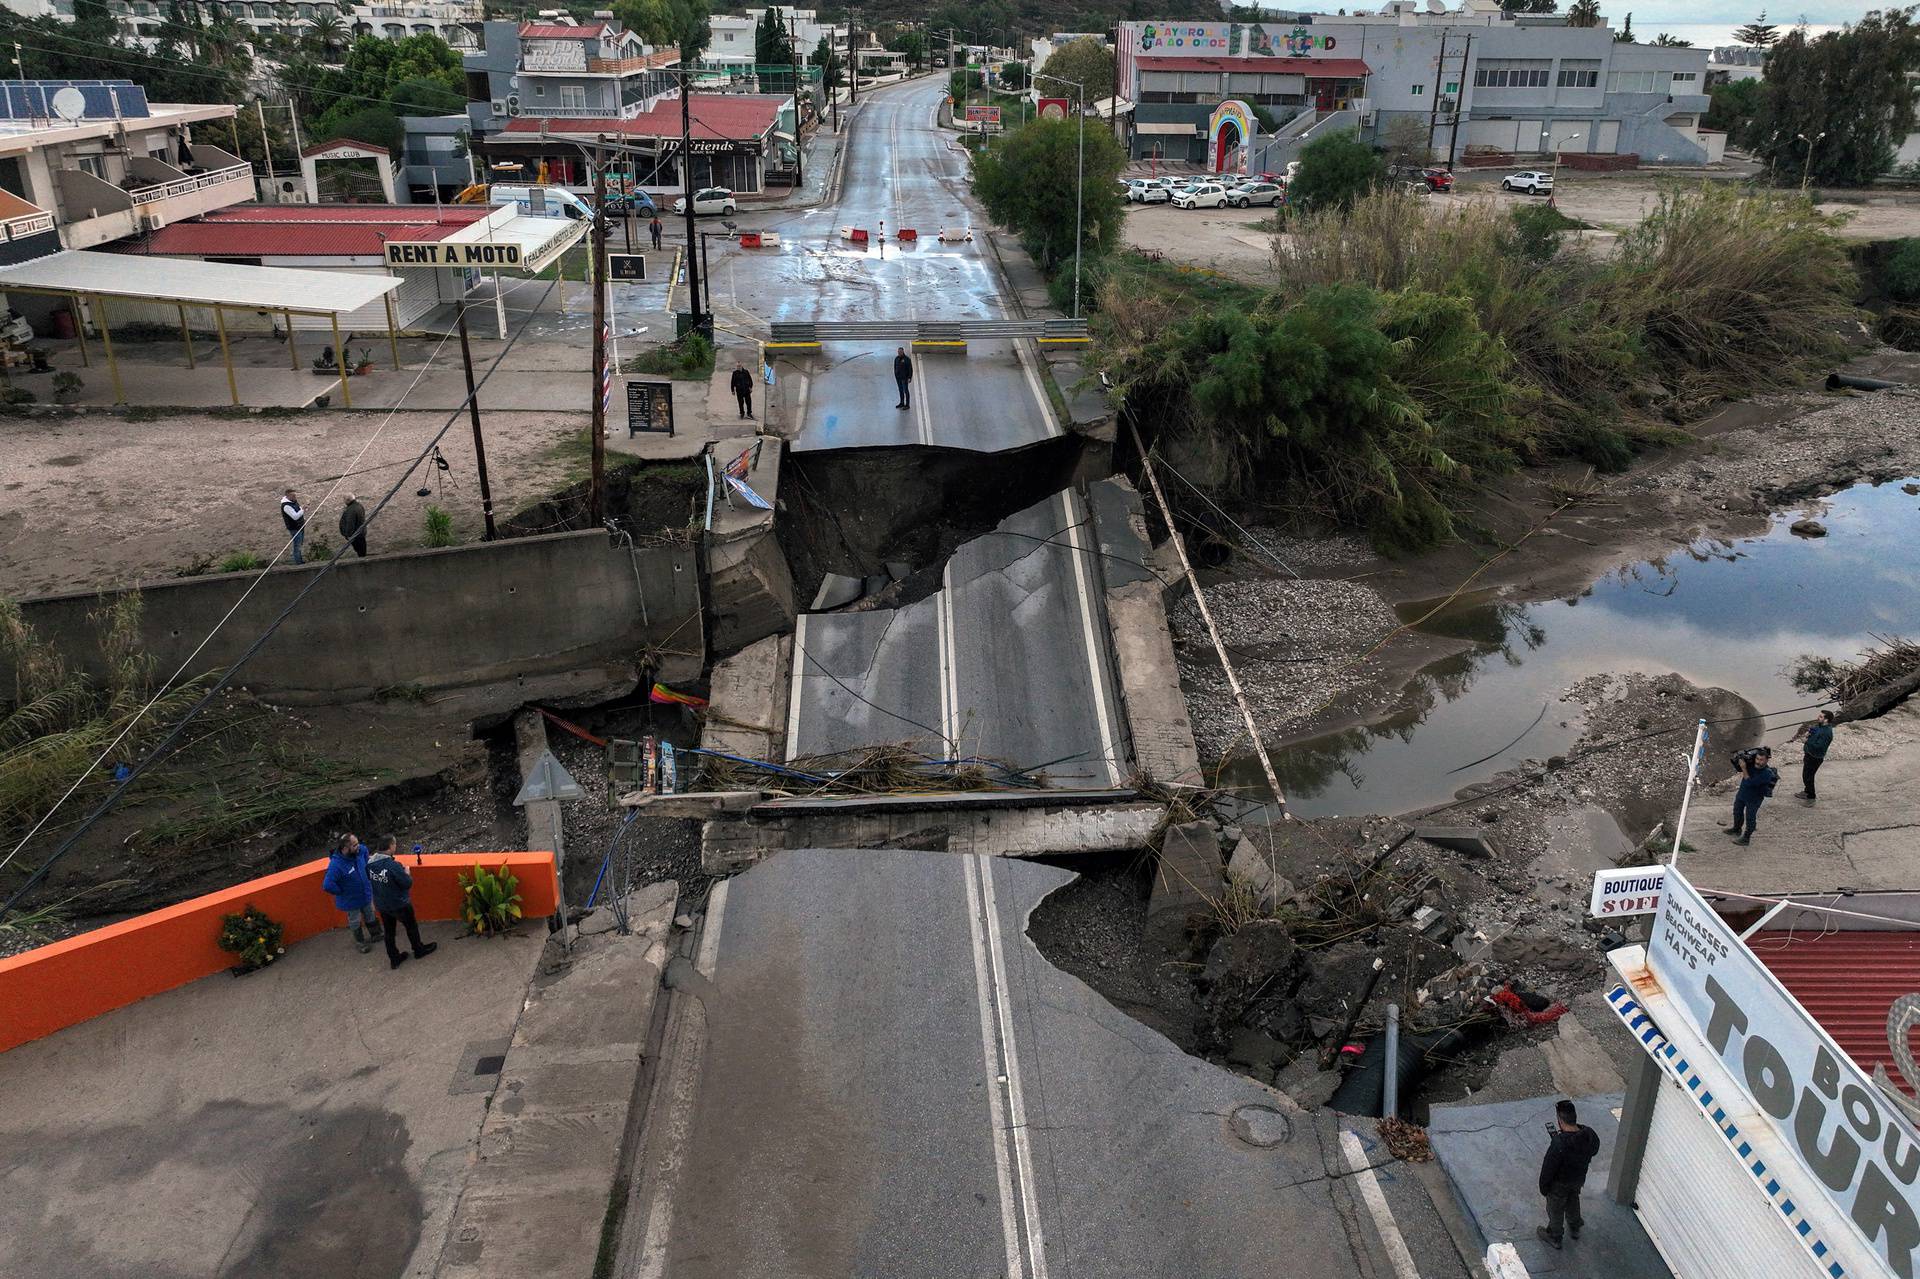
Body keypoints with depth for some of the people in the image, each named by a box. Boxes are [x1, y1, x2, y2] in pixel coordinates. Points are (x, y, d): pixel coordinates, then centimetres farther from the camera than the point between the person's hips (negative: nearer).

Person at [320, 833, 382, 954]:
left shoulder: (360, 851, -21)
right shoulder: (336, 865, -39)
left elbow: (365, 850, 6)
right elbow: (327, 885, -40)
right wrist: (342, 892, -24)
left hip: (366, 893, 5)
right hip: (351, 900, -5)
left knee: (371, 916, 28)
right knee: (355, 921, 22)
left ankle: (376, 933, 53)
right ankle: (360, 941, 46)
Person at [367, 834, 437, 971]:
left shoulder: (370, 863, -12)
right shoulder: (394, 865, -32)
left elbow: (369, 878, 7)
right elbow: (407, 883, -23)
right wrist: (407, 873, -4)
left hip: (381, 904, 5)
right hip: (399, 904, -5)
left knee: (389, 931, 19)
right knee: (411, 926, 19)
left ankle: (394, 959, 31)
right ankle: (419, 951, 38)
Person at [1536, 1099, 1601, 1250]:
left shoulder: (1559, 1144, -42)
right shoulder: (1589, 1134, -24)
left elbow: (1548, 1168, -28)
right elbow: (1594, 1150, 1)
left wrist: (1543, 1187, -10)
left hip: (1560, 1184, -5)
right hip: (1579, 1179, 5)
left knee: (1555, 1209, 21)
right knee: (1573, 1201, 34)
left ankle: (1554, 1237, 44)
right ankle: (1574, 1228, 58)